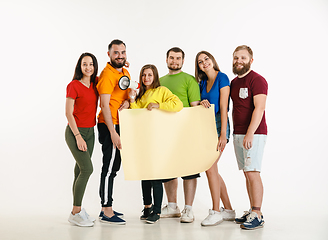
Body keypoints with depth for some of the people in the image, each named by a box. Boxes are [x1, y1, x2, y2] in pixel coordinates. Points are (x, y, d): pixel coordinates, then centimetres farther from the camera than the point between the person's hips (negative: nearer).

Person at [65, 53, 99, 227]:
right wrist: (78, 136, -16)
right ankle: (75, 213, -7)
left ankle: (77, 210, 14)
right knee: (87, 168, -15)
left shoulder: (96, 84, 8)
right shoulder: (73, 86, -9)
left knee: (81, 170, 8)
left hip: (90, 132, 6)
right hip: (75, 132, -6)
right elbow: (68, 113, -11)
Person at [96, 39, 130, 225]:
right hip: (110, 126, -9)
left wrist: (128, 101, -3)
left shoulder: (125, 72, 14)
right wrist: (113, 133, -23)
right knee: (110, 168, -6)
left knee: (113, 167, 14)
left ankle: (106, 208, 24)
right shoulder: (107, 74, -14)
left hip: (120, 125, 9)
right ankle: (107, 213, 0)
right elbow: (105, 105, -18)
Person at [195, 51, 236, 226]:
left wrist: (223, 134, -18)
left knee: (210, 166, -14)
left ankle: (216, 212, -6)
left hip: (218, 124, -8)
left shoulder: (222, 78, -7)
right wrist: (202, 102, -5)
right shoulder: (202, 83, 15)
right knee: (211, 169, 7)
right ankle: (228, 210, 17)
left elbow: (223, 107, -13)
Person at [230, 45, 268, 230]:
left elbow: (259, 109, -18)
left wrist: (250, 134, -23)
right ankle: (252, 211, 15)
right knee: (247, 174, 9)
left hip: (254, 134, -8)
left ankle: (257, 216, -7)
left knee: (252, 173, -11)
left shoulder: (257, 80, -9)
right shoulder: (234, 82, 16)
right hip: (238, 134, 8)